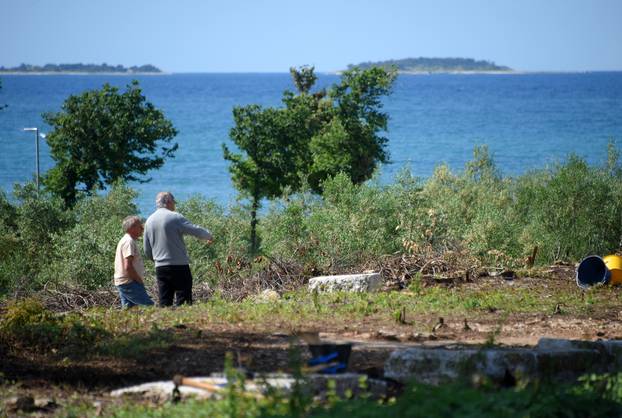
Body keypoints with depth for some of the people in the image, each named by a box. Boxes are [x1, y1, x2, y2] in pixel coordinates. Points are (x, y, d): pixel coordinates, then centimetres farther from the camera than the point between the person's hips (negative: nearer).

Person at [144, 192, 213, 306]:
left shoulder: (149, 221, 10)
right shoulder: (175, 217, -8)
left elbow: (147, 251, 15)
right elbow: (196, 231, -11)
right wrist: (209, 236, 9)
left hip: (160, 267, 6)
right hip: (179, 266, -6)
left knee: (164, 303, 6)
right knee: (183, 300, -3)